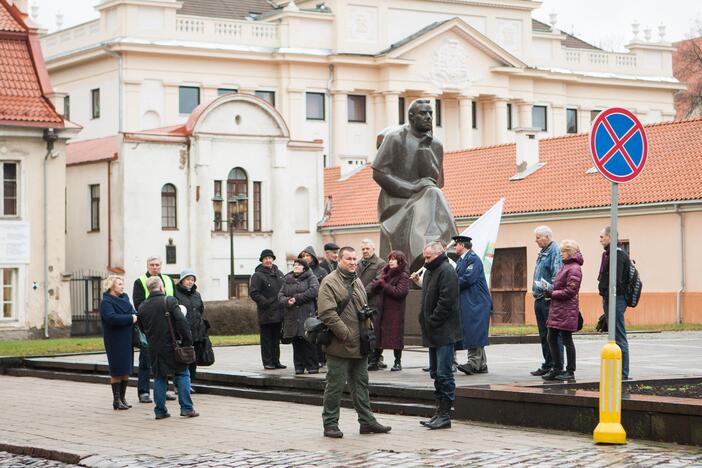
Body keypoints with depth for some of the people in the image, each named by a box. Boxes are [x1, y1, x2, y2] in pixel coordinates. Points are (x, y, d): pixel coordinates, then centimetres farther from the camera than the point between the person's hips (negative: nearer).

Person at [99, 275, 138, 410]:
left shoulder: (124, 298, 12)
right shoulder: (106, 302, -11)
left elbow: (132, 312, 16)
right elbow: (112, 318, -25)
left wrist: (134, 316, -8)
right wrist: (130, 318, -18)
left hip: (127, 340, 7)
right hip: (115, 342, -7)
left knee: (126, 370, 10)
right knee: (117, 371, -3)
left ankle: (122, 398, 19)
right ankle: (116, 400, 4)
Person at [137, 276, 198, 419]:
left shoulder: (142, 307, 4)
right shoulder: (170, 301, -10)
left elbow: (142, 328, 13)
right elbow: (182, 322, -15)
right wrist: (188, 340, -10)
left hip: (154, 348, 4)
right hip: (172, 346, -4)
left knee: (159, 378, 11)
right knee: (182, 375, 6)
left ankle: (160, 410, 10)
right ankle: (186, 408, 2)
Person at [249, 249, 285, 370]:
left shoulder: (279, 274, 15)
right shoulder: (258, 275, -6)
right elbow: (253, 293, -13)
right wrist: (265, 303, -17)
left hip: (278, 313, 6)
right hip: (266, 314, -6)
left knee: (276, 339, 12)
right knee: (266, 339, -2)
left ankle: (276, 361, 18)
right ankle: (267, 362, 2)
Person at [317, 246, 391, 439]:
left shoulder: (357, 282, 17)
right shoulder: (330, 282, -11)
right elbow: (327, 313, -19)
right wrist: (345, 335, -19)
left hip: (359, 345, 8)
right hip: (339, 346, -8)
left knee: (361, 384, 13)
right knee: (335, 385, -1)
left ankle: (367, 421, 19)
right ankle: (330, 424, 7)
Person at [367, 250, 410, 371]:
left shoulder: (403, 276, -5)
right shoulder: (385, 273, 14)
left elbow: (399, 292, -19)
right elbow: (373, 288, 9)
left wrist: (384, 284, -13)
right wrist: (378, 282, -13)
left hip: (395, 311, -6)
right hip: (381, 310, 6)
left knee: (395, 336, 0)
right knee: (377, 335, 6)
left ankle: (398, 362, 10)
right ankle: (375, 362, 13)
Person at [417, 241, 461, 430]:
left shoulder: (446, 271, -13)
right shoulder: (429, 271, 19)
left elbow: (446, 302, -20)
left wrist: (432, 322, -15)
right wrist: (425, 320, 14)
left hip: (444, 332, -10)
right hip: (433, 333, 10)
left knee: (444, 374, -8)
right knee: (436, 373, 13)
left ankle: (445, 414, -5)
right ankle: (440, 411, 18)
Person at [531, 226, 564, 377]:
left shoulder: (555, 251, -12)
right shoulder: (542, 253, 19)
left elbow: (557, 274, -21)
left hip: (549, 300, -10)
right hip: (540, 300, 10)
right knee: (544, 335, 14)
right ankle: (547, 365, 21)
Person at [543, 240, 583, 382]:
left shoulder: (574, 269, -12)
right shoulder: (565, 266, 18)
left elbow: (569, 291, -18)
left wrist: (552, 294, -13)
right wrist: (550, 292, 10)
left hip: (566, 311, -10)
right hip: (556, 309, 10)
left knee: (567, 340, -3)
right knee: (552, 338, 11)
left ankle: (570, 371, 4)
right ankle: (557, 369, 18)